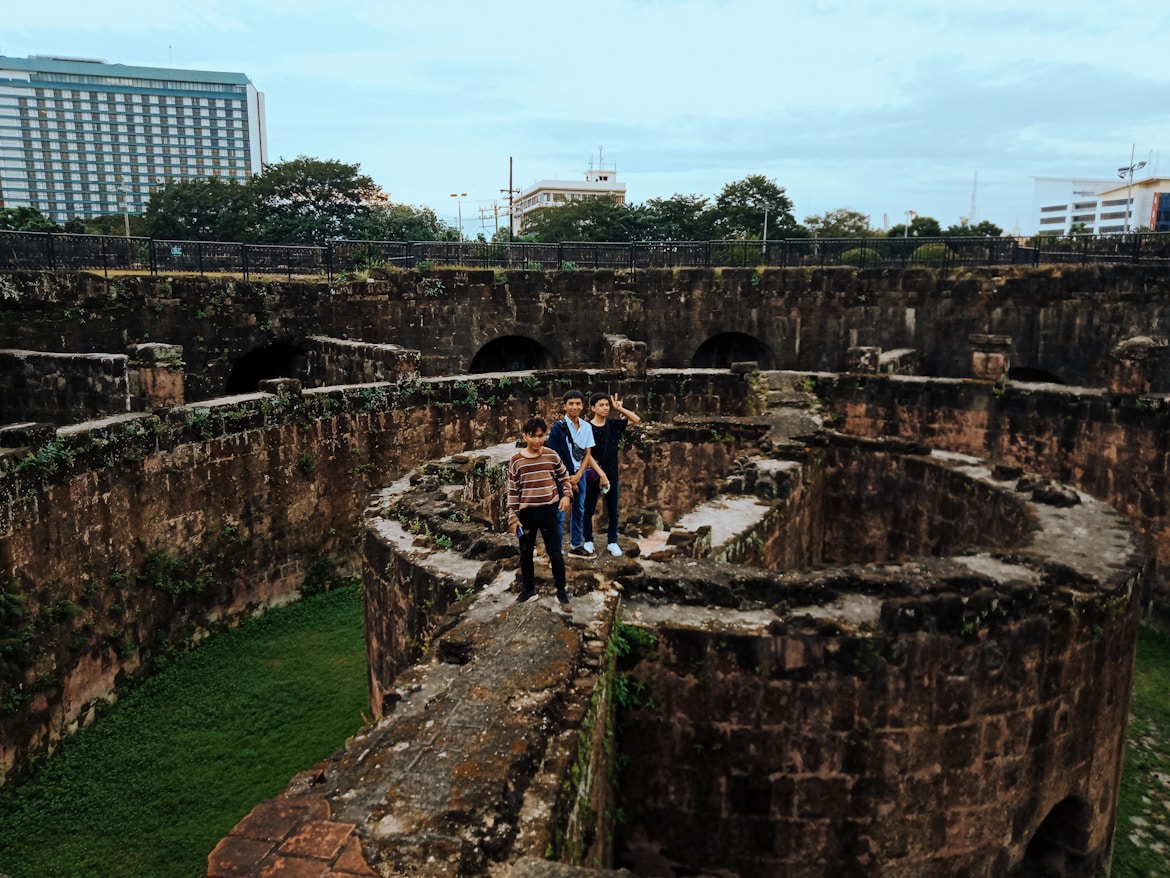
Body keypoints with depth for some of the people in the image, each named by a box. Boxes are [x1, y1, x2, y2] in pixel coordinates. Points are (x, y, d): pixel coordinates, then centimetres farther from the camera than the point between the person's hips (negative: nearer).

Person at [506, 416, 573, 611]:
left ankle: (561, 590, 18)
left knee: (555, 552, 3)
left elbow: (564, 476, 12)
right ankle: (528, 588, 31)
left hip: (549, 510, 0)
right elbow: (512, 490, -2)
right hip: (526, 512, 1)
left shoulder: (552, 456, -4)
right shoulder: (516, 460, -7)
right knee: (525, 553, 13)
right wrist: (512, 516, -4)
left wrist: (566, 495, -4)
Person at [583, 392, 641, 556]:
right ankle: (588, 541, 23)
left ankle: (612, 542, 21)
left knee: (613, 510, 10)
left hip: (611, 474, 3)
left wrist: (620, 409, -14)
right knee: (588, 509, 9)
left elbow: (637, 420, -3)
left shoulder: (614, 424, 0)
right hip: (593, 475, -3)